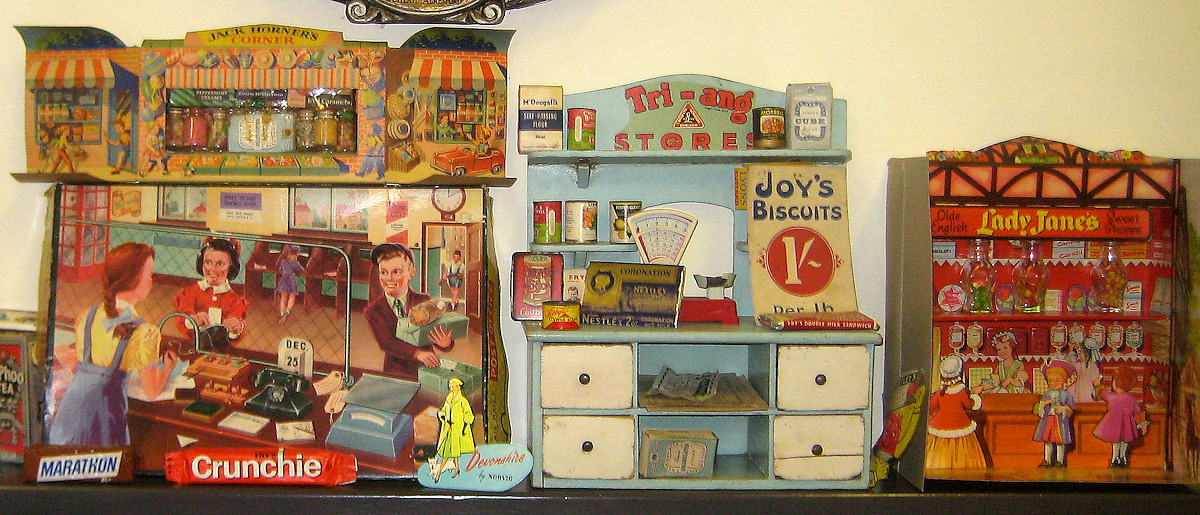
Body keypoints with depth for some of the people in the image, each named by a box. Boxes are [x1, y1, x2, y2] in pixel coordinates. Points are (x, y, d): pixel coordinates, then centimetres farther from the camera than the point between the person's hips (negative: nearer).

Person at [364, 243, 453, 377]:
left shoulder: (423, 301, 5)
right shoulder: (373, 311, 3)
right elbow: (386, 342, -9)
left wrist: (445, 343, -25)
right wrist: (418, 353, -25)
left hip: (427, 368, 1)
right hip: (395, 373, -1)